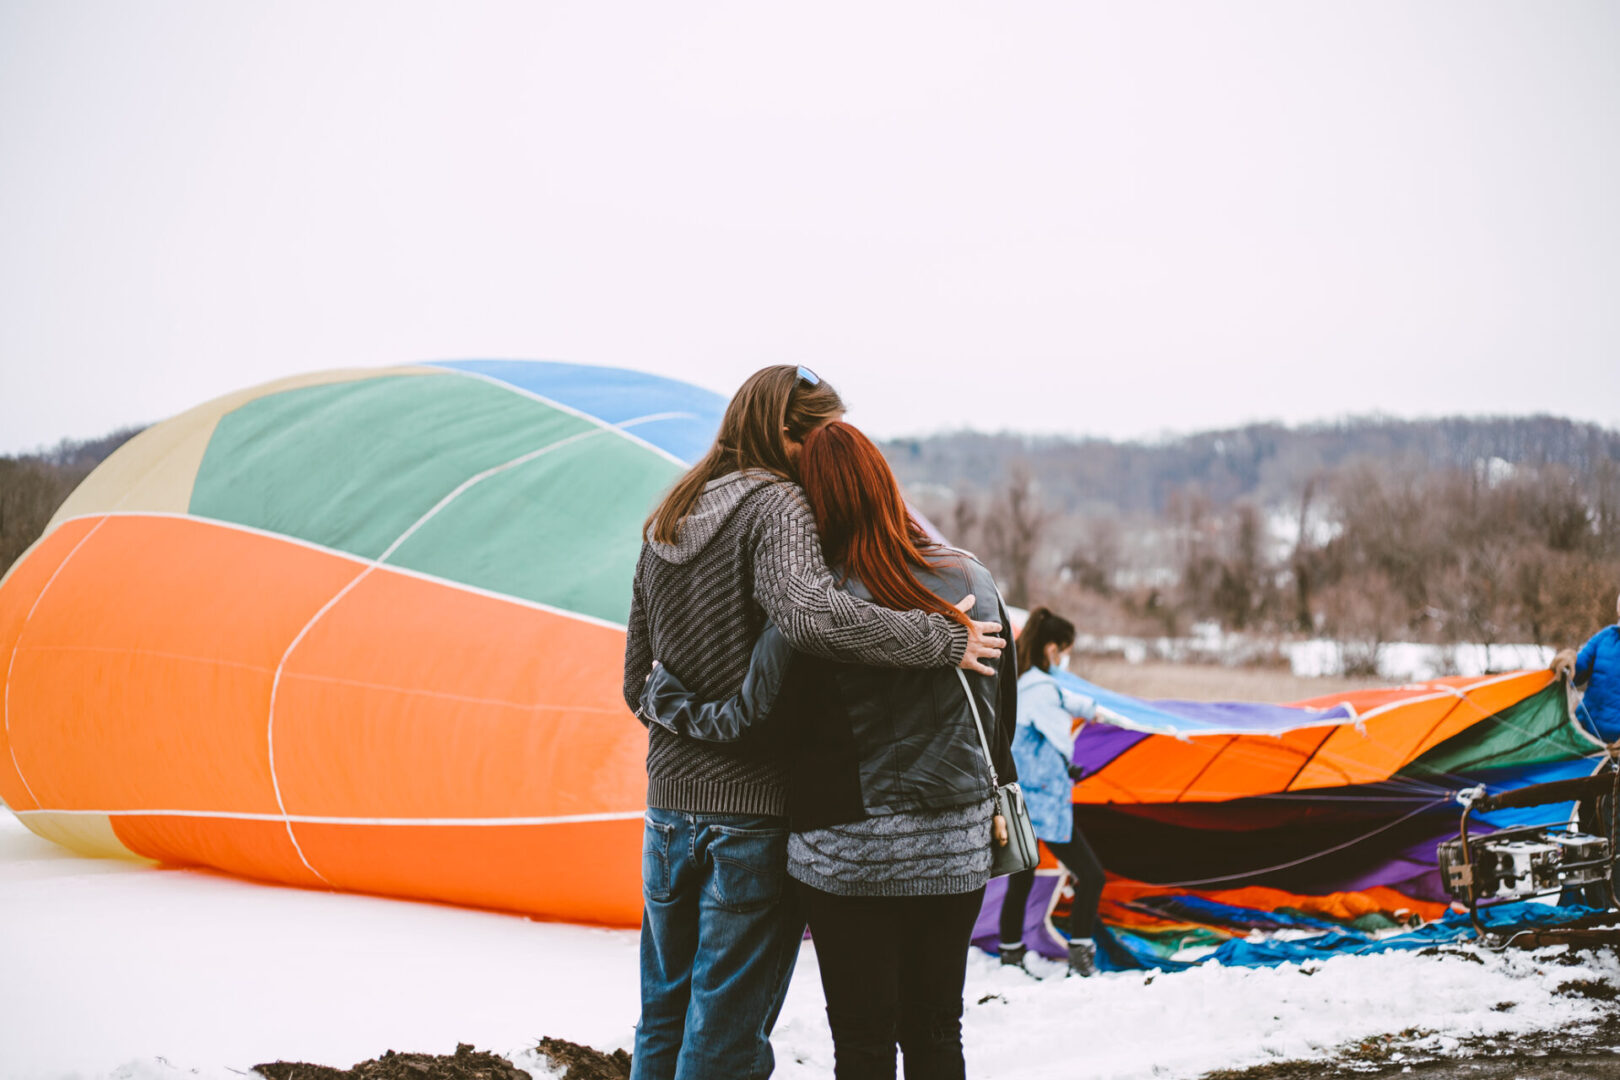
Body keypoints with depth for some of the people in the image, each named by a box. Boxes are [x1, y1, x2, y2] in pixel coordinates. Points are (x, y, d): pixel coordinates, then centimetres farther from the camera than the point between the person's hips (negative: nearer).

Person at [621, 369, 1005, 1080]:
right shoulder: (774, 507, -12)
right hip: (755, 811, -7)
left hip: (669, 803, 7)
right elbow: (810, 616, -33)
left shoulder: (664, 526, 11)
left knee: (663, 1021, 18)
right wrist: (942, 641, -26)